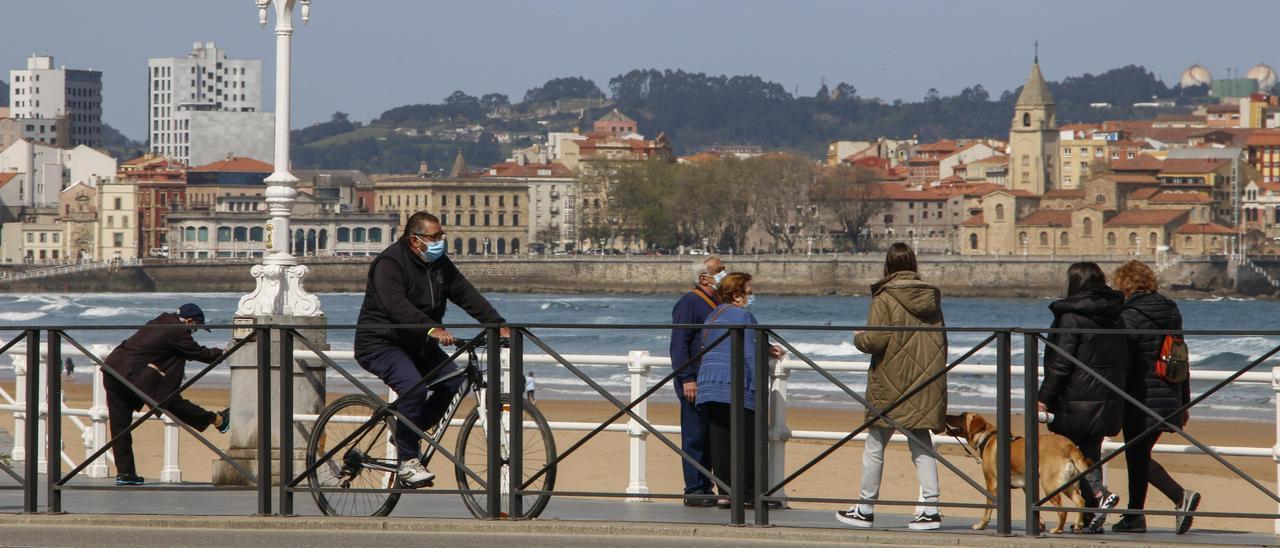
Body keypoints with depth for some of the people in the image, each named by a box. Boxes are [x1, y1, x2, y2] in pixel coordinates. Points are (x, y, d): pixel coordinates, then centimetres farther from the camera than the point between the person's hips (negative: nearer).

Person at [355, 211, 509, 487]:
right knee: (414, 387, -29)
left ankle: (409, 435, 7)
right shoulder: (390, 263, -19)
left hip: (418, 344, 8)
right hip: (380, 343, -8)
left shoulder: (440, 264, 6)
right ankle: (407, 461, -20)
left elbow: (467, 295, 2)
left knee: (452, 379, -10)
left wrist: (497, 325, -10)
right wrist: (431, 329, -46)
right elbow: (396, 304, -34)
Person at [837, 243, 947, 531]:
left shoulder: (885, 298, -10)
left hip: (891, 384, -5)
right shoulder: (932, 297, 7)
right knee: (922, 445, 7)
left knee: (875, 446, 7)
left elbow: (876, 340, -16)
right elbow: (942, 342, 12)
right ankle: (930, 509, -2)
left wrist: (858, 337, 5)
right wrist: (935, 373, 22)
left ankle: (865, 509, 13)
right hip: (927, 384, 5)